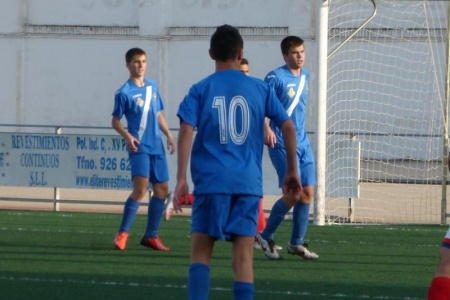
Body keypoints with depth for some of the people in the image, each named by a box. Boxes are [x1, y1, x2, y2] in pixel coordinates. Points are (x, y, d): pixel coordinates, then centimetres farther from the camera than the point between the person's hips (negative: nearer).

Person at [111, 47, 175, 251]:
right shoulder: (124, 93, -7)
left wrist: (168, 135, 12)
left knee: (162, 190, 9)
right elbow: (115, 121, -3)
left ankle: (151, 236, 19)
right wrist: (127, 136, -20)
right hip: (139, 147, -7)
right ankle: (123, 233, -13)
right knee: (141, 188, -21)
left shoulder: (153, 86, 11)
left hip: (157, 147, 7)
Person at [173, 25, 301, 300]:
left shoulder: (201, 90, 3)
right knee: (243, 258, 0)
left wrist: (181, 179, -10)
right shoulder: (260, 89, 8)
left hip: (211, 182, -1)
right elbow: (288, 127, 5)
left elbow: (186, 132, -9)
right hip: (248, 183, 1)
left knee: (201, 252, 6)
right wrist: (293, 171, 14)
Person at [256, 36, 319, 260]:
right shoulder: (276, 77, -11)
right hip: (282, 144, -8)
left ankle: (297, 243, 15)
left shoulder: (305, 77, 12)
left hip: (302, 143, 8)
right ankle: (266, 237, 5)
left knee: (307, 192, 5)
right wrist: (266, 129, -29)